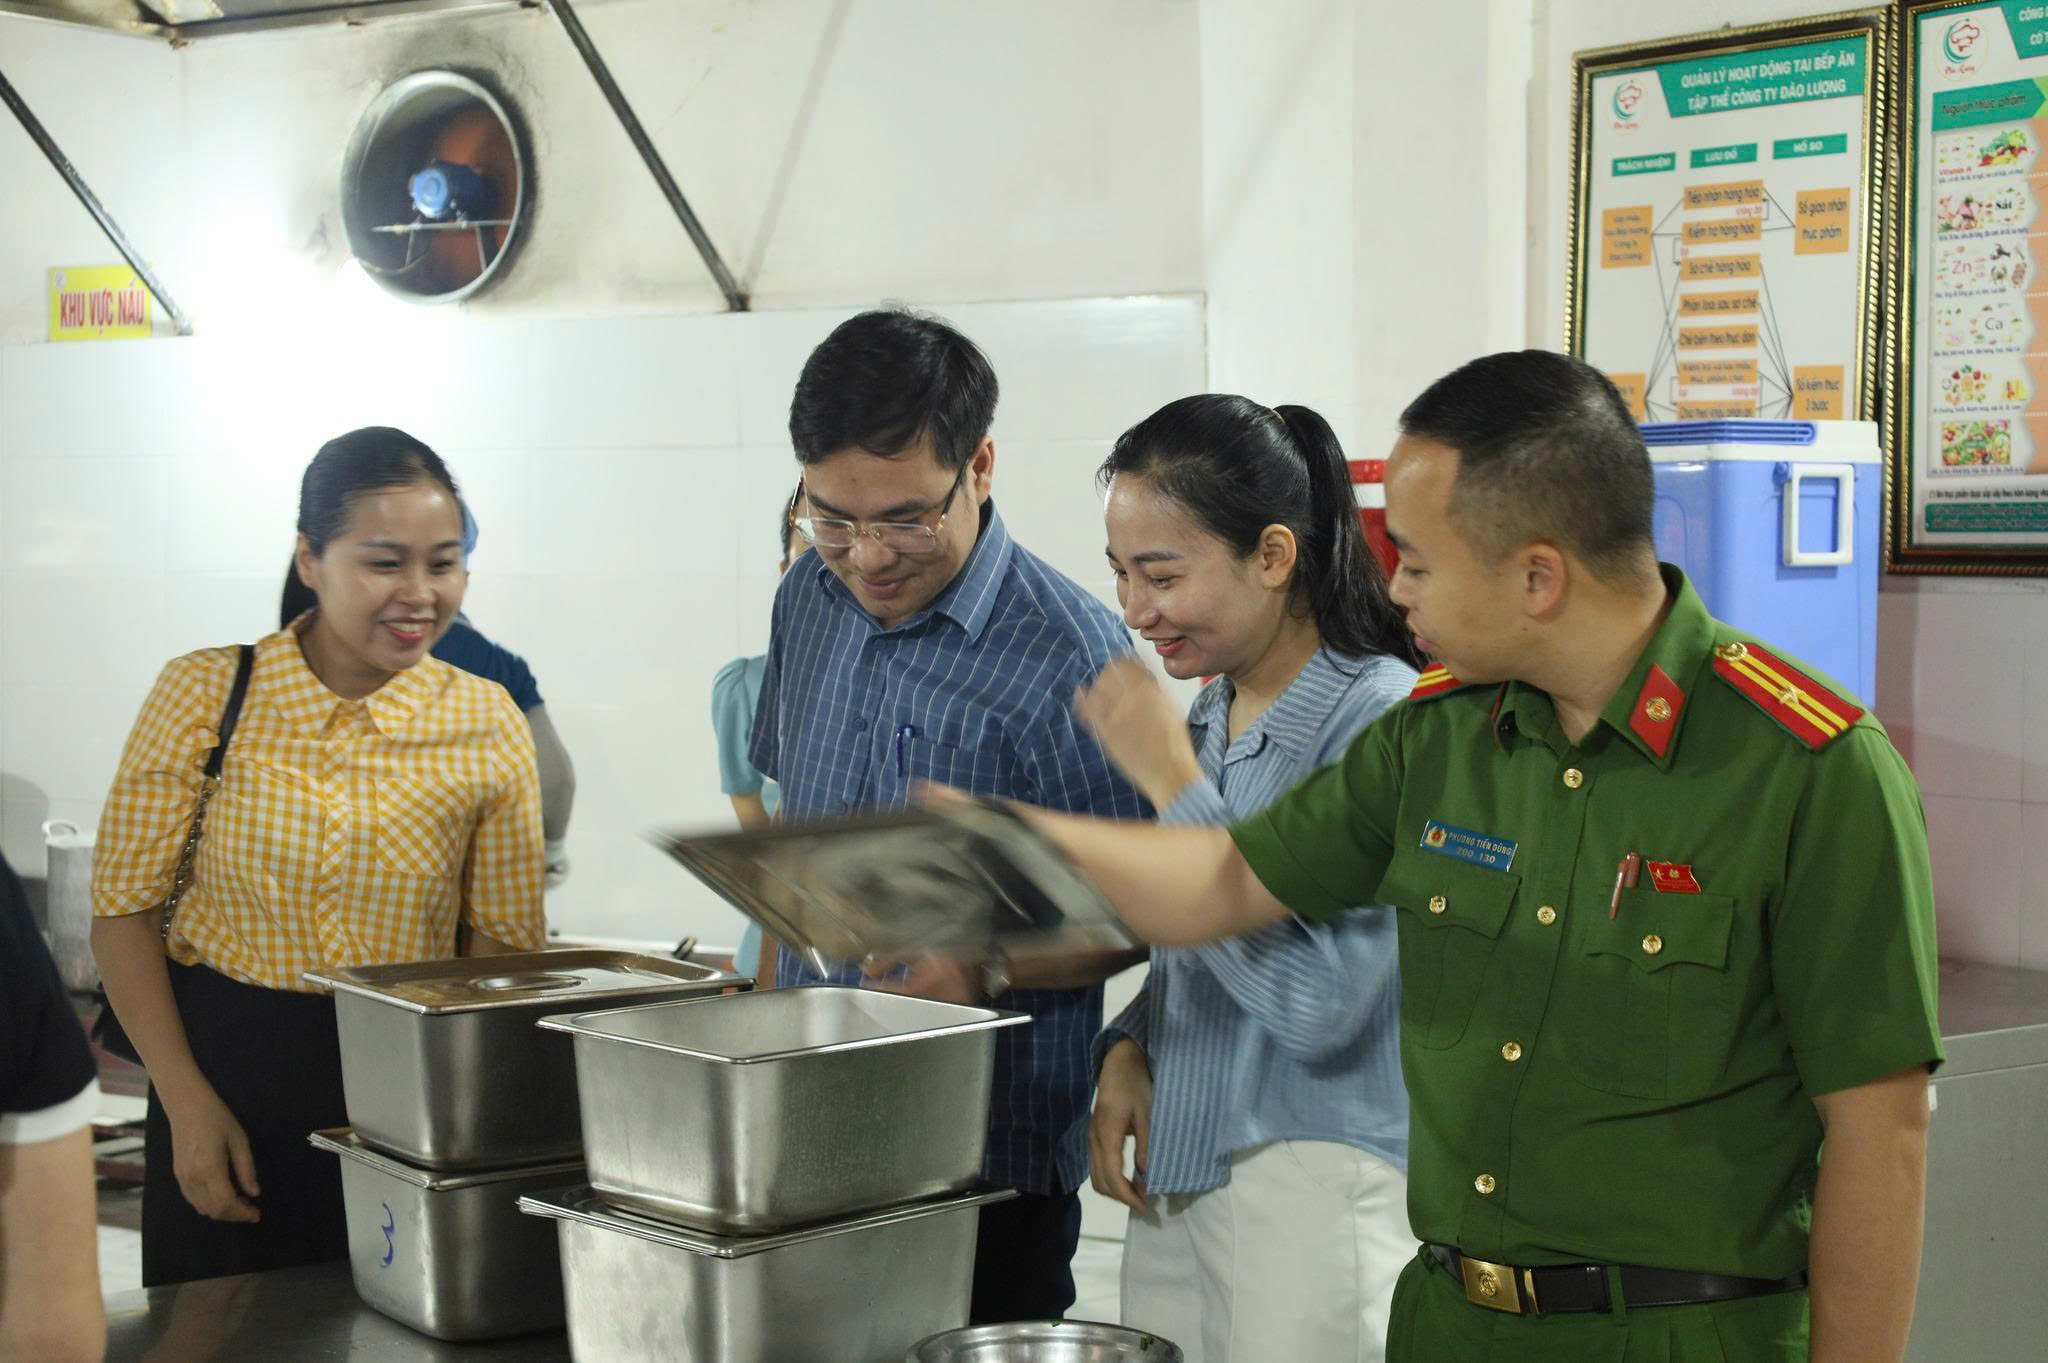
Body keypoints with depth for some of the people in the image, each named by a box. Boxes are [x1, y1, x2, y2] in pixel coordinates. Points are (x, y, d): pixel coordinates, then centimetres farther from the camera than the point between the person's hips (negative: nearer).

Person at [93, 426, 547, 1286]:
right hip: (226, 1066, -1)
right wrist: (188, 1103, -10)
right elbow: (125, 910, -3)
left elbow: (508, 947, 3)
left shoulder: (486, 724, -3)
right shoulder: (204, 694, -6)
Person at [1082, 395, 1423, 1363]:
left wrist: (1173, 783, -20)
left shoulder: (1378, 716, -16)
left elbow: (1318, 1002, -22)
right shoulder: (1211, 712, 9)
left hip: (1319, 1184, -7)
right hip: (1176, 1176, 7)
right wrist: (1126, 1048, 1)